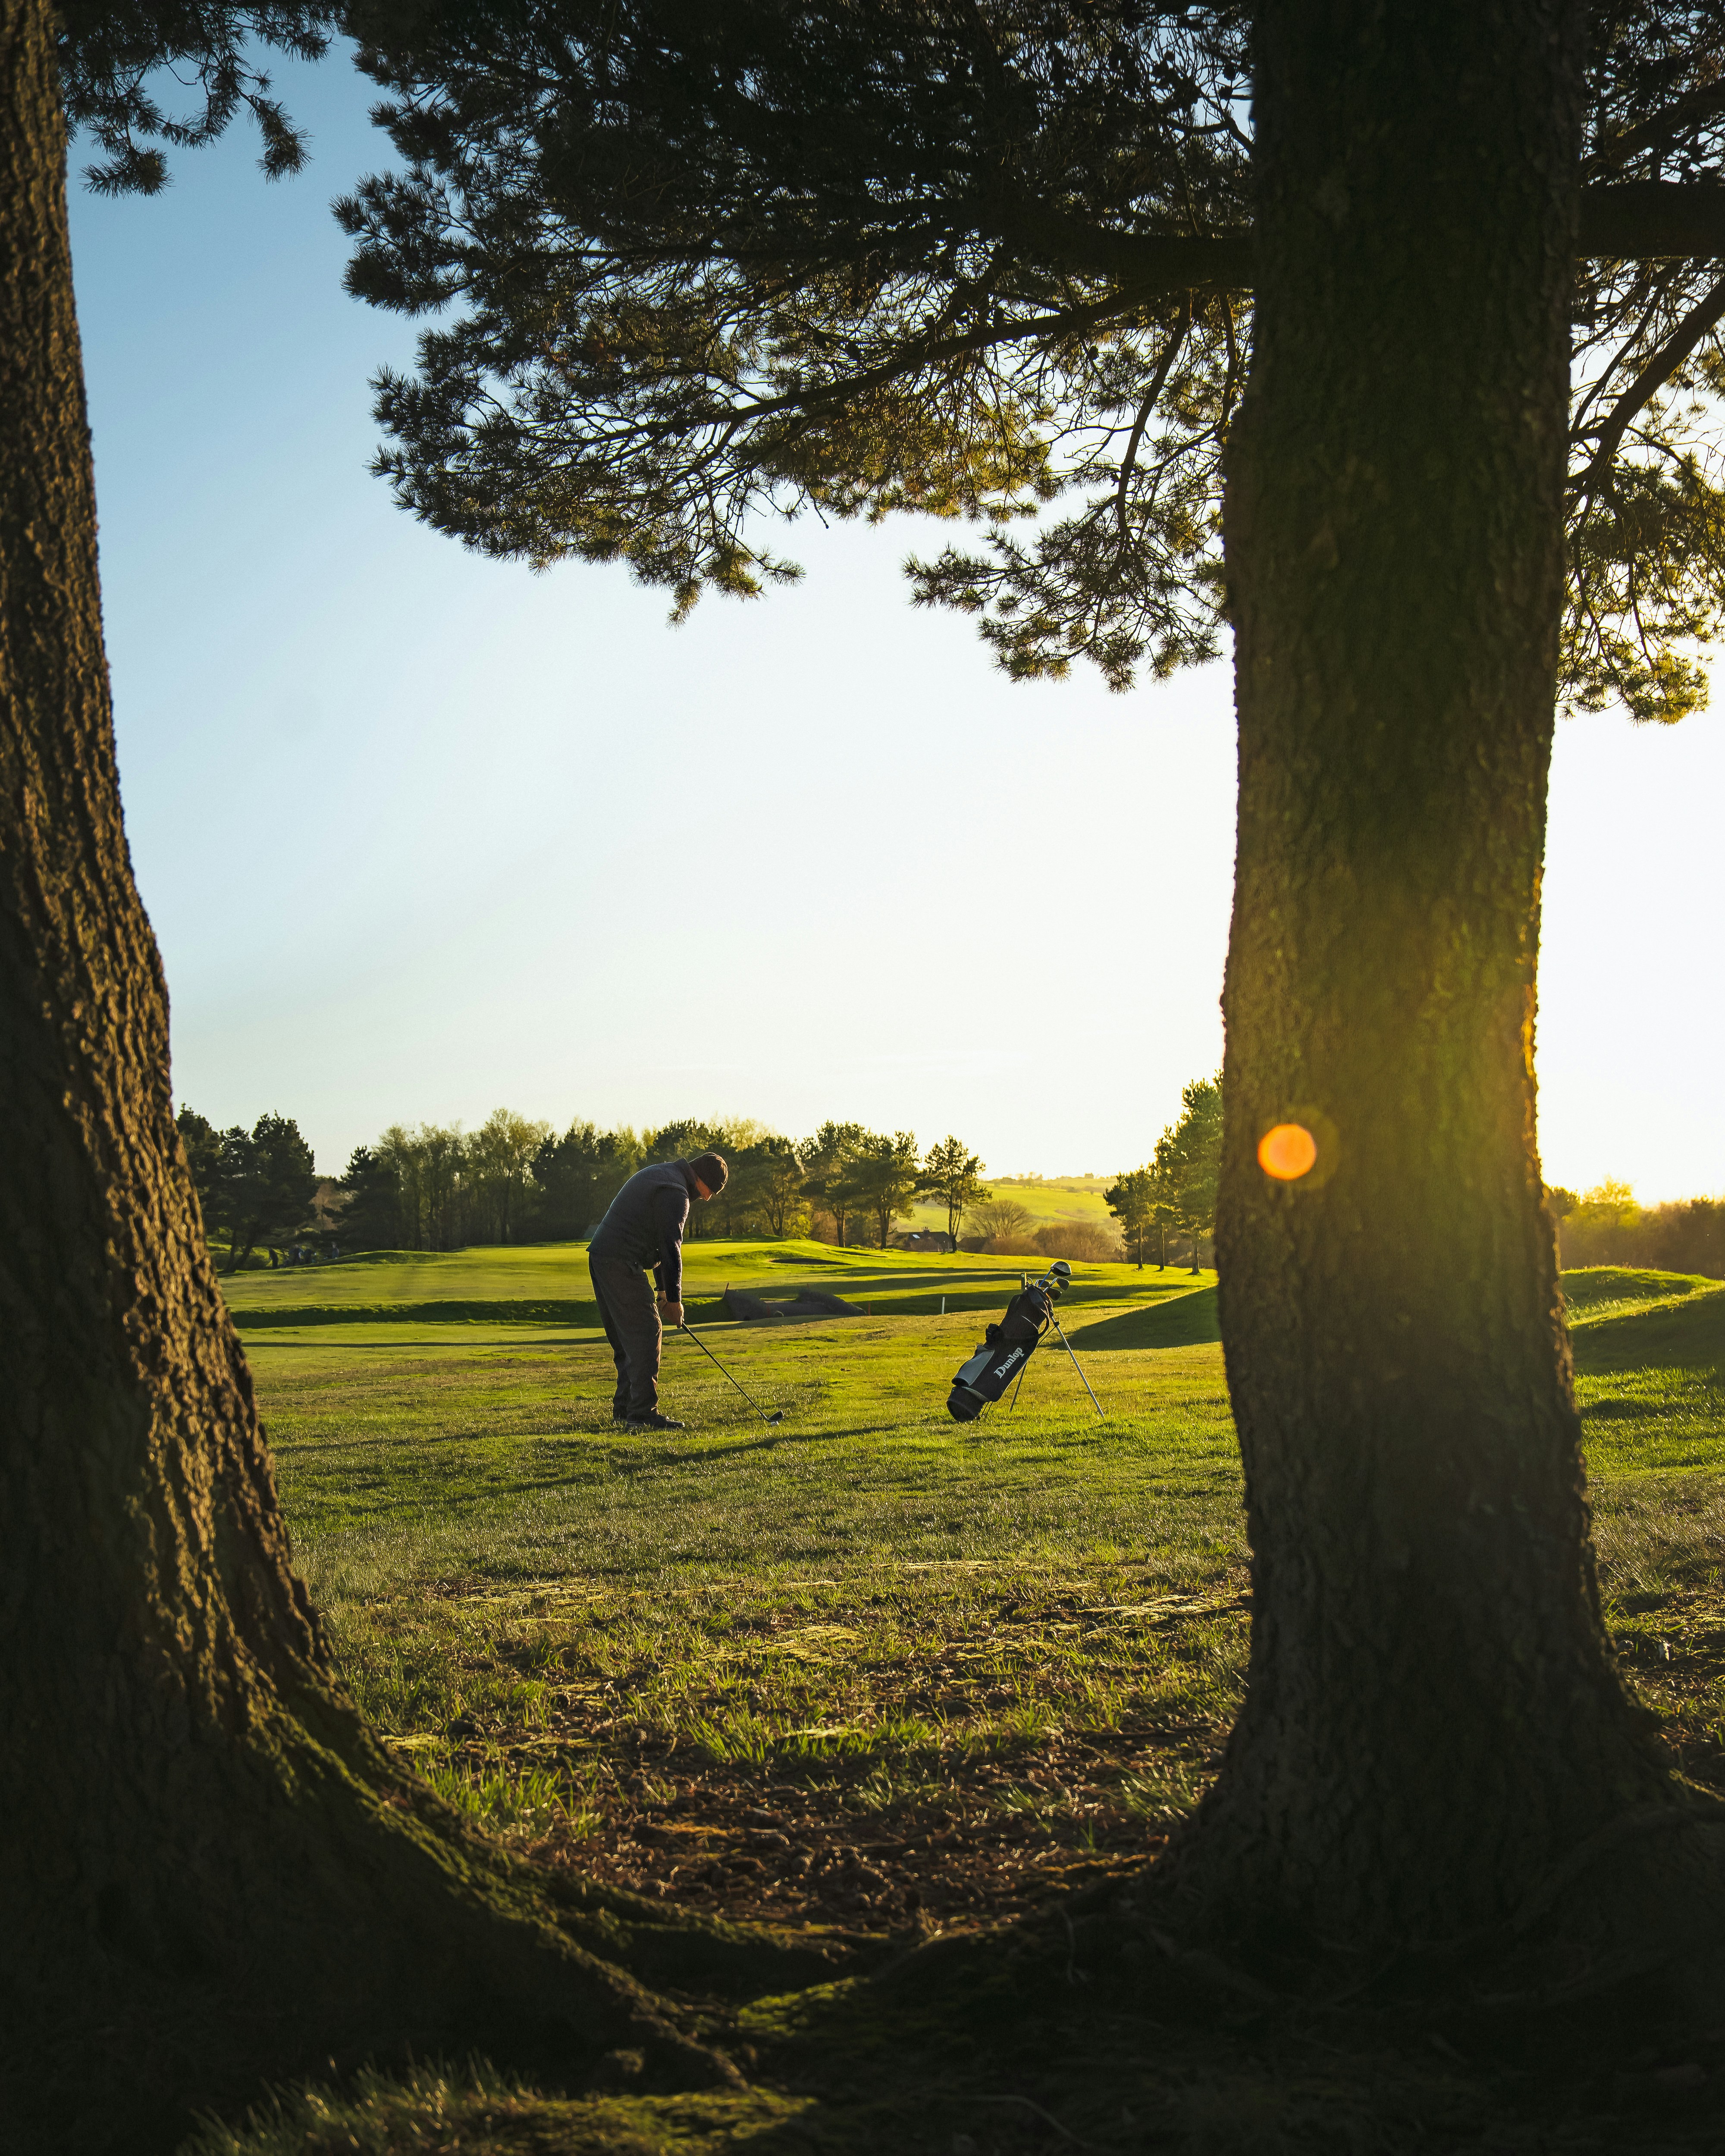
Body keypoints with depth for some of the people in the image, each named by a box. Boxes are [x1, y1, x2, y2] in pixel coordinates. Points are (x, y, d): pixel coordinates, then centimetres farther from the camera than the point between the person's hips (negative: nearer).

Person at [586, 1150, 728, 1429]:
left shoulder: (659, 1174, 21)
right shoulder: (676, 1193, -13)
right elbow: (671, 1248, -16)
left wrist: (663, 1289, 22)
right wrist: (674, 1298, -8)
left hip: (601, 1257, 11)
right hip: (622, 1263, -11)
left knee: (625, 1337, 15)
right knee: (646, 1332, -9)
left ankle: (624, 1409, 19)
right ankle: (643, 1413, -11)